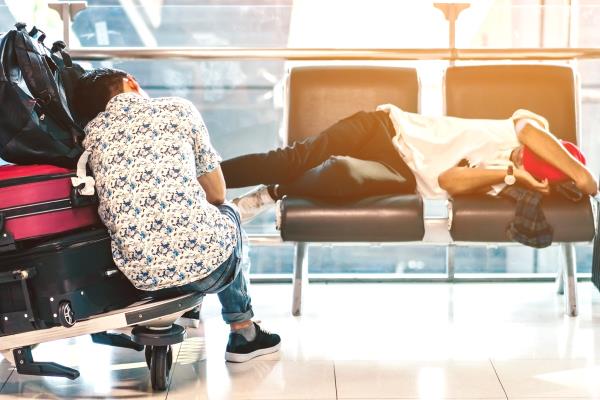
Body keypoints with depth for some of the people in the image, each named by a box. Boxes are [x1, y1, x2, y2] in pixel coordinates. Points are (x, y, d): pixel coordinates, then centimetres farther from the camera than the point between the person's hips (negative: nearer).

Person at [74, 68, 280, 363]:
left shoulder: (91, 133, 12)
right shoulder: (178, 109, 6)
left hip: (141, 276, 3)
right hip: (206, 262, -3)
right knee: (227, 212, 34)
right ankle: (243, 331, 42)